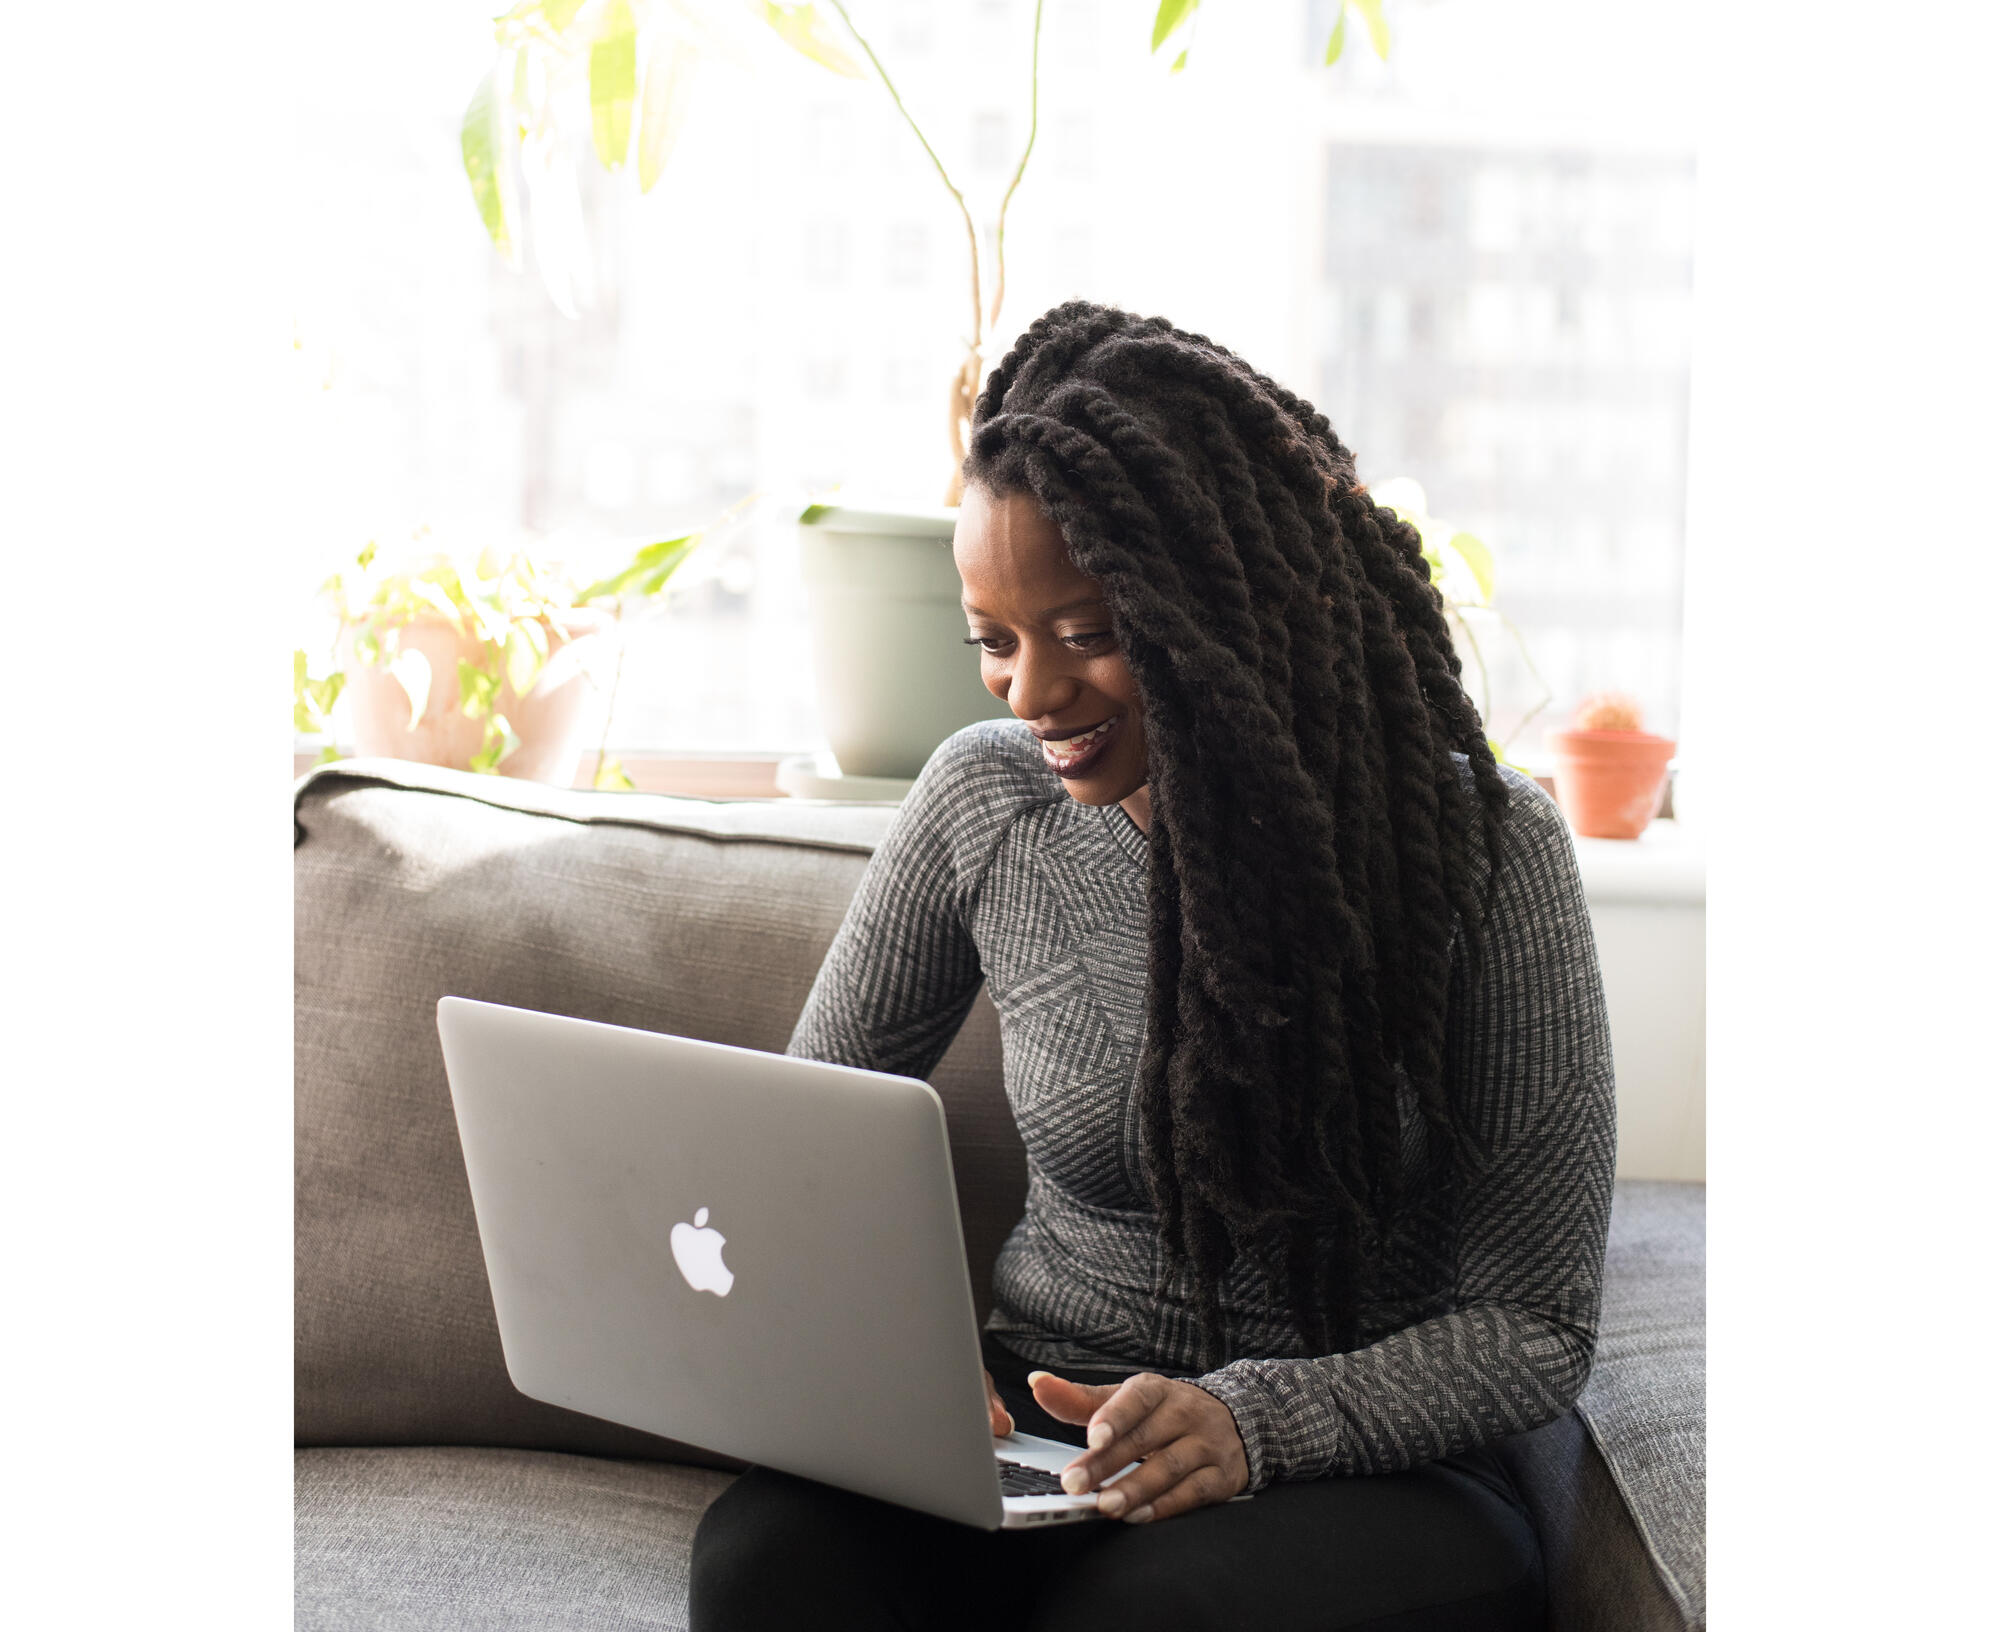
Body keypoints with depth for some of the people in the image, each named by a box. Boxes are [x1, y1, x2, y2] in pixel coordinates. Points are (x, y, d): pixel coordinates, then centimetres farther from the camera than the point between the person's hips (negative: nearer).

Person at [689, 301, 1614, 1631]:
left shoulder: (1483, 848, -9)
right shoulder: (984, 803, 1)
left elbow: (1536, 1328, -7)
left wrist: (1259, 1419, -24)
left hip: (1367, 1470, -2)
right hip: (1036, 1433, 3)